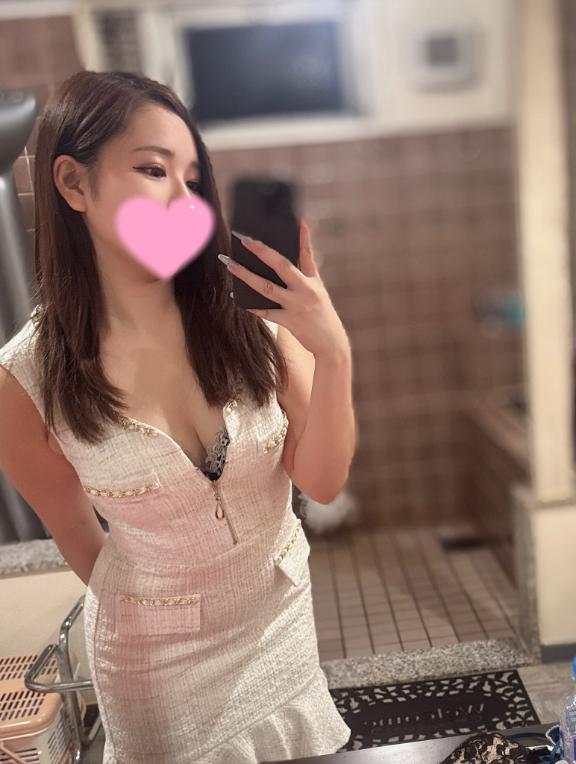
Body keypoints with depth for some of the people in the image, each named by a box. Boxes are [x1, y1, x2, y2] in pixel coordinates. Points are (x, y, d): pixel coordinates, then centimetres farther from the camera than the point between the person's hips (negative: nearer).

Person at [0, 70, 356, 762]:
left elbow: (323, 482, -17)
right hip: (158, 652, -1)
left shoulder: (252, 314, -21)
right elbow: (76, 536, -7)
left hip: (285, 613, 2)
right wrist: (141, 605, 8)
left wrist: (334, 352, -32)